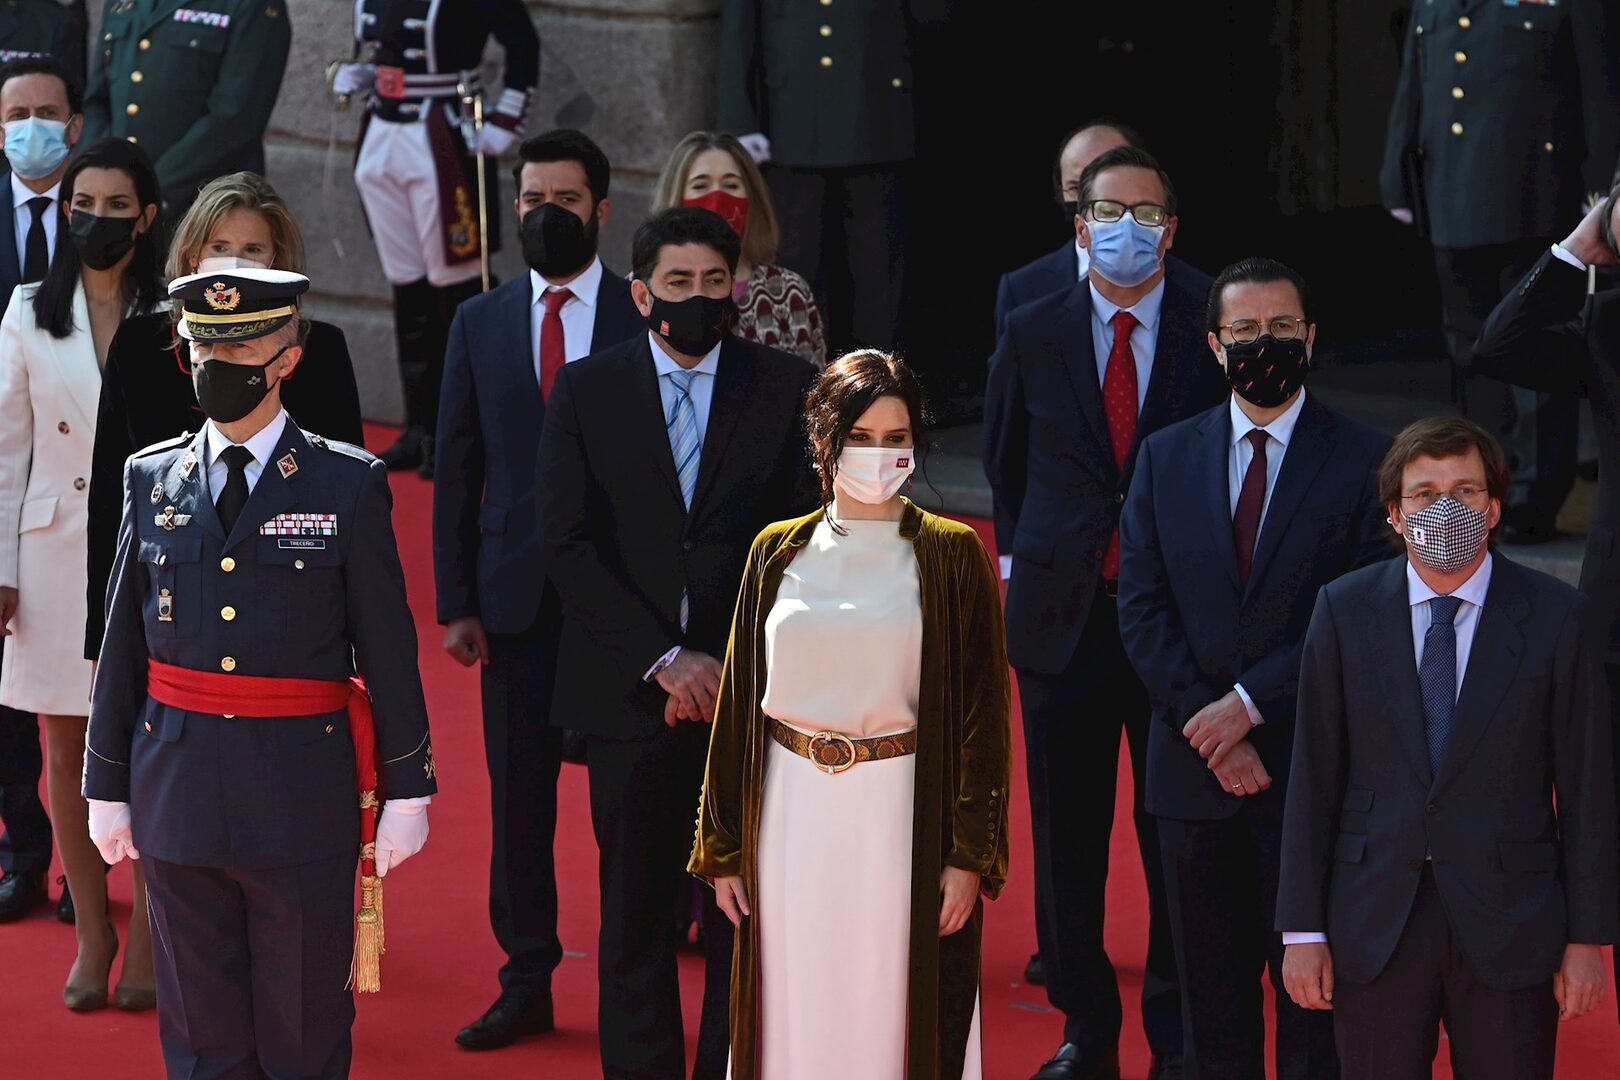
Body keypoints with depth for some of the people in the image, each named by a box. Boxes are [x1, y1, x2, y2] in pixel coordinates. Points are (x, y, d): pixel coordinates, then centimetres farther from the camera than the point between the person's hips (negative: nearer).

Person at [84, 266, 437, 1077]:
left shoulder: (348, 485, -2)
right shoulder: (151, 479, 6)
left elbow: (388, 651, -1)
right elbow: (121, 645, 9)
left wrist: (407, 791, -2)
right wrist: (107, 788, 9)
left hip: (303, 793, -2)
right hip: (179, 792, 3)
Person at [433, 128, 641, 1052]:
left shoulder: (649, 319, 1)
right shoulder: (480, 324, 9)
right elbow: (458, 472, 8)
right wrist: (456, 602, 2)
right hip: (518, 596, 2)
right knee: (520, 799, 5)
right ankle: (527, 982, 13)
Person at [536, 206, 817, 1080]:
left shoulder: (788, 390, 3)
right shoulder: (584, 391, 3)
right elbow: (566, 543, -3)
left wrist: (732, 665, -8)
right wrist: (663, 661, -11)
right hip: (630, 695, 1)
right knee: (635, 911, 6)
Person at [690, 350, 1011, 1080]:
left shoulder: (951, 555, -1)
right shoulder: (778, 553, 7)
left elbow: (983, 711, -3)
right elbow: (738, 702, 10)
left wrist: (971, 855, -9)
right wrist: (722, 849, 7)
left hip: (903, 820, -3)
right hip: (793, 820, 3)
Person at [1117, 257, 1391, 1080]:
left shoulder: (1364, 460, -3)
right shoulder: (1165, 458, 8)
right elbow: (1141, 609, 3)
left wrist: (1252, 701, -14)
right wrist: (1205, 725, -9)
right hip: (1195, 770, 3)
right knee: (1211, 996, 10)